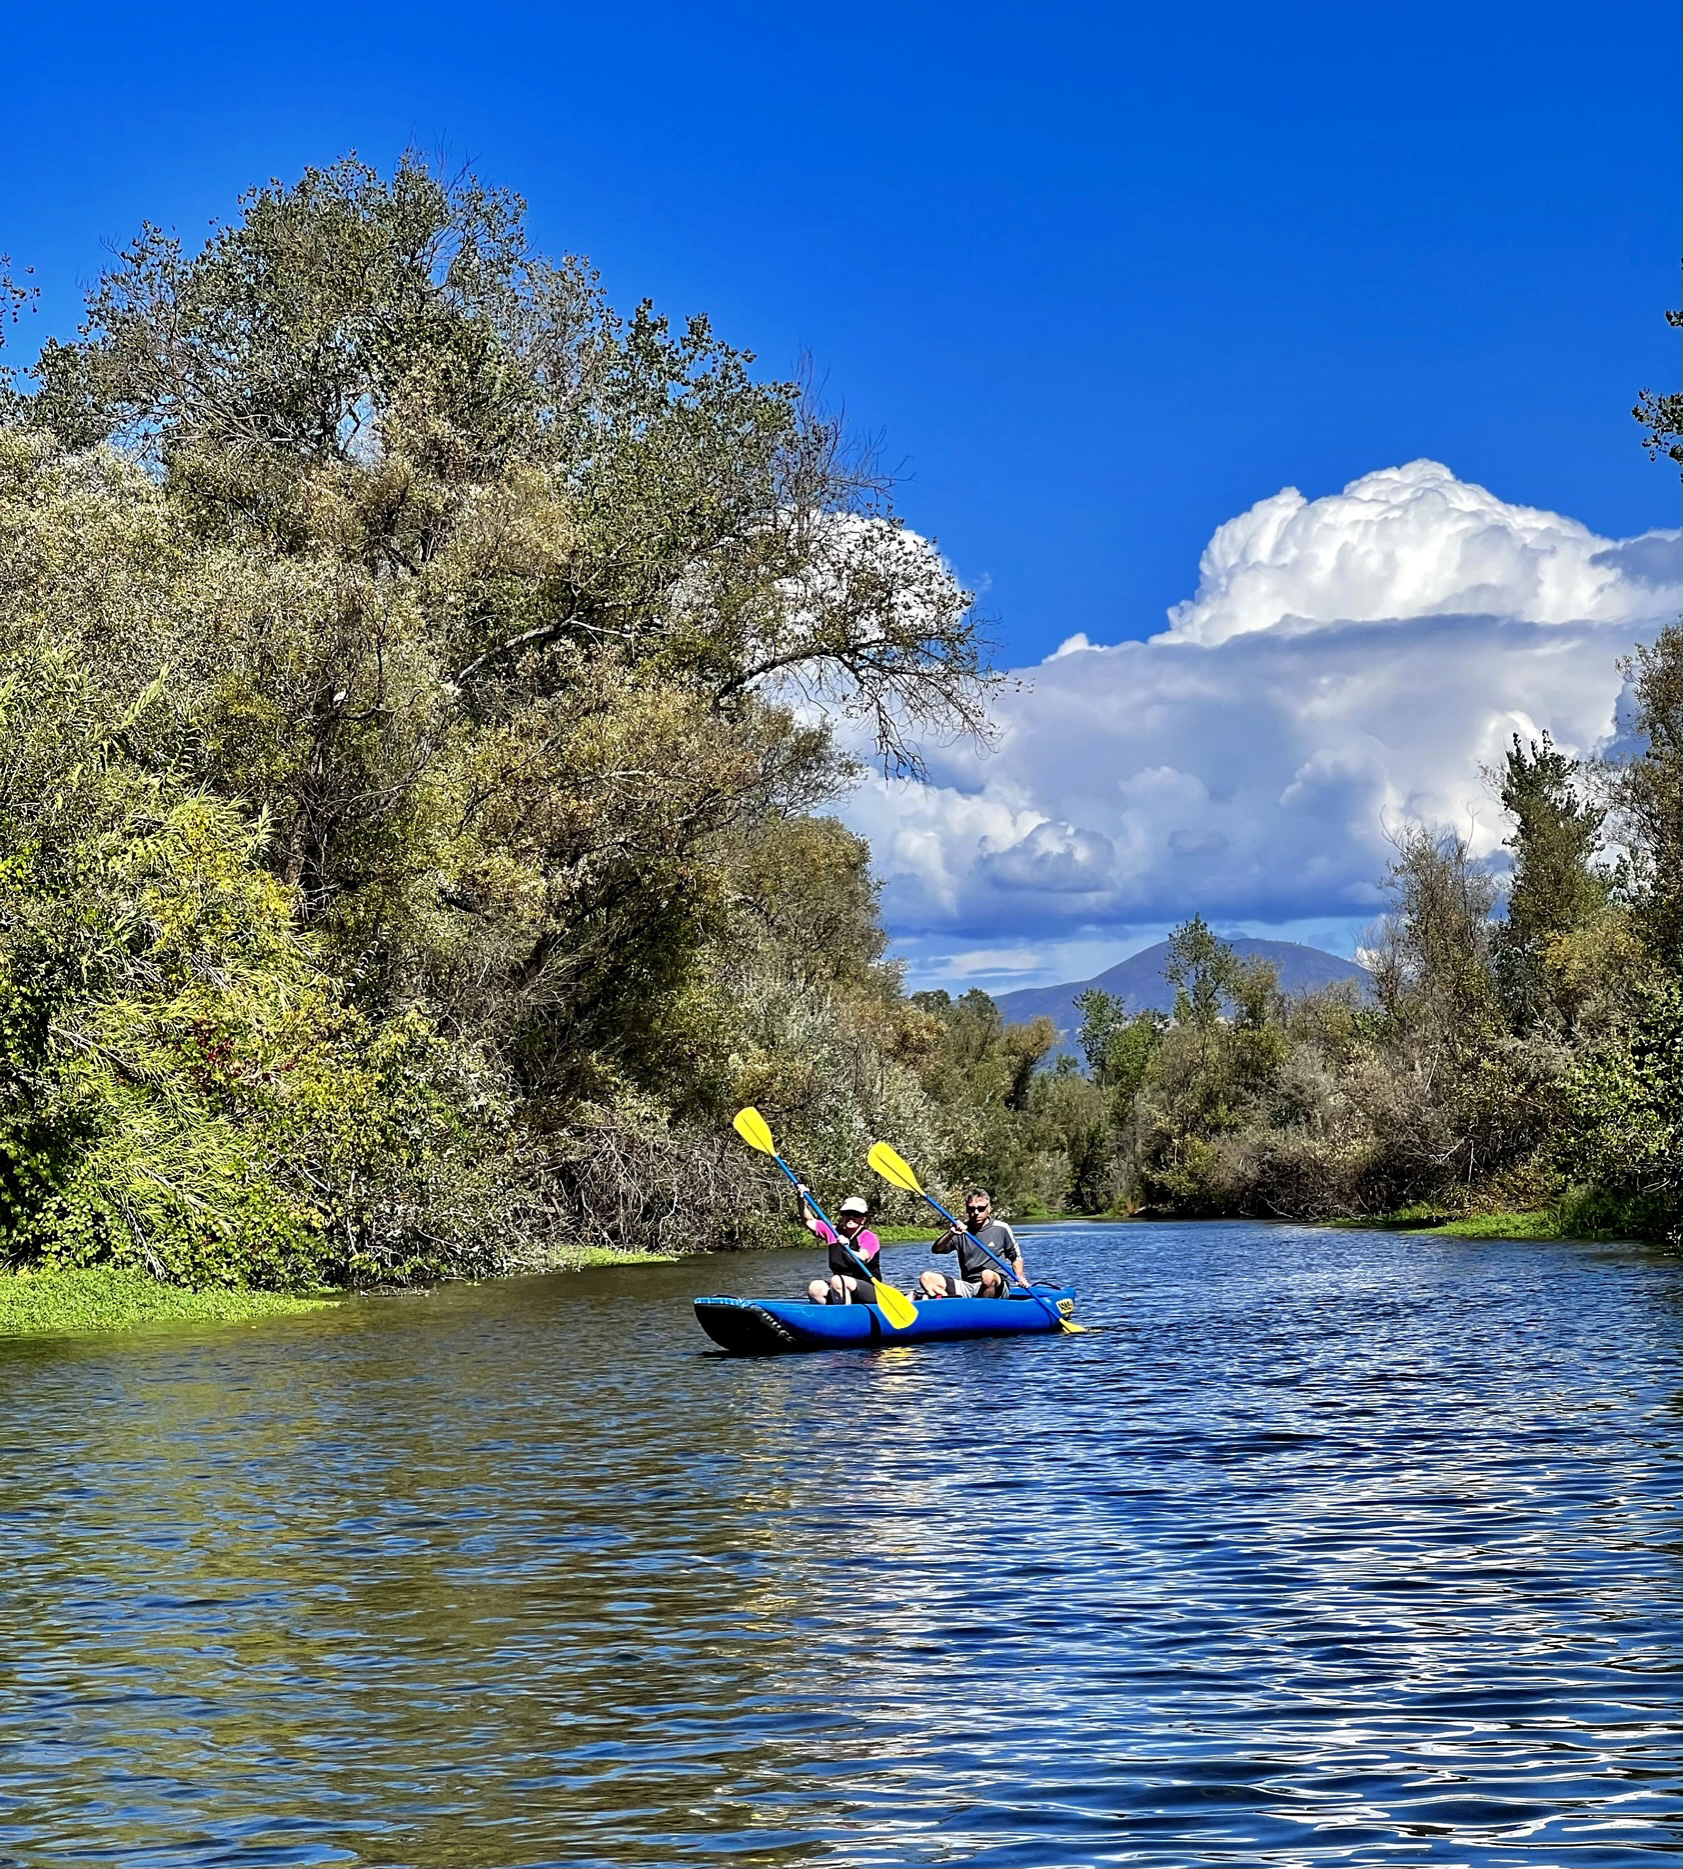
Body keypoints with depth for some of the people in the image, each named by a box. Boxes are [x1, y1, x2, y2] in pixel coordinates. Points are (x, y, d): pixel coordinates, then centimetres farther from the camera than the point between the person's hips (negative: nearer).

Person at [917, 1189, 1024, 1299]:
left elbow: (1015, 1256, 16)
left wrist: (1019, 1278, -1)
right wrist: (950, 1234, -21)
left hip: (995, 1289, -3)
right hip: (966, 1288, 4)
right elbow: (936, 1249, -3)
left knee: (988, 1275, -40)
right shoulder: (962, 1230, 8)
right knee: (926, 1278, -16)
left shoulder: (1001, 1229, 4)